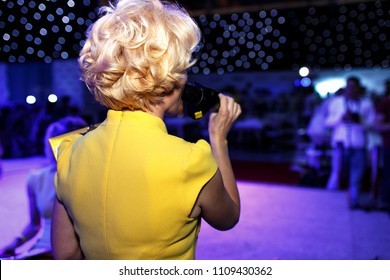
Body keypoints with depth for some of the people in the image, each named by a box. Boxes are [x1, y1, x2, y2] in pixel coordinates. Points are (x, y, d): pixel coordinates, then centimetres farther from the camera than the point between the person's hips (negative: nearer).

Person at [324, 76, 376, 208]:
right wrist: (341, 118, -13)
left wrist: (359, 120, -15)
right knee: (336, 172, -8)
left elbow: (373, 123, 4)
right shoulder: (336, 102, 9)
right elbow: (328, 122, 5)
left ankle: (354, 204, 18)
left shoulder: (367, 103, 8)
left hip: (359, 145, 1)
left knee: (357, 177, 4)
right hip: (341, 143, -1)